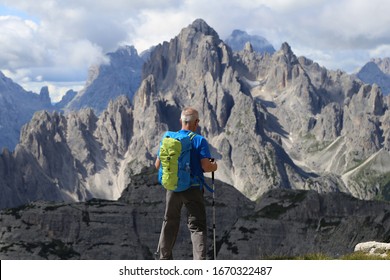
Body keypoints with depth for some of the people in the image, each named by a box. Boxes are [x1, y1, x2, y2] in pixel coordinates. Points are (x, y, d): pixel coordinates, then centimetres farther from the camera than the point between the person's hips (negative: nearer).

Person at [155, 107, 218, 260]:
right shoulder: (199, 141, -11)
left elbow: (158, 165, 6)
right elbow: (206, 166, -17)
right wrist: (214, 166, 5)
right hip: (193, 188, -4)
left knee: (170, 223, 20)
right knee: (197, 226, -2)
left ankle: (164, 257, 29)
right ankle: (199, 260, -15)